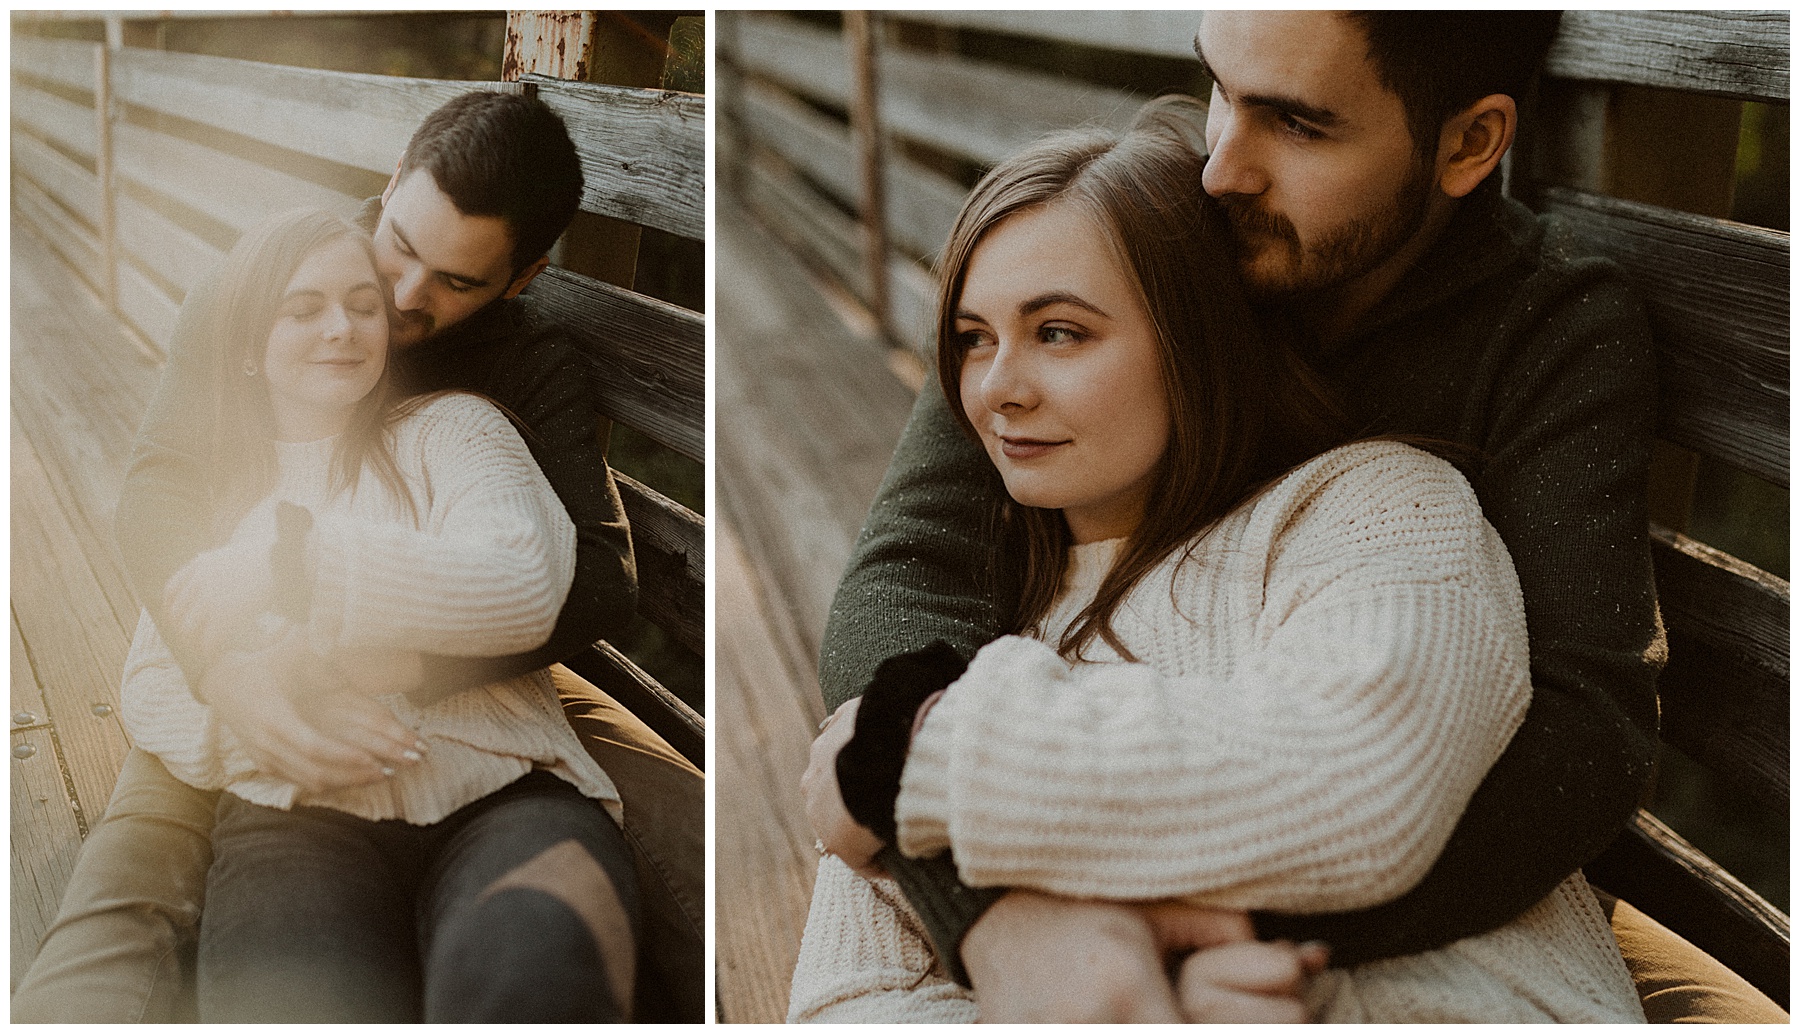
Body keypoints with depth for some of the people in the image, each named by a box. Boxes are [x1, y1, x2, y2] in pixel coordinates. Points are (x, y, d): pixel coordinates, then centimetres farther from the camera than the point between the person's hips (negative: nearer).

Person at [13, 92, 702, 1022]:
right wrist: (225, 667, -36)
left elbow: (599, 577, -18)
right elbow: (157, 494, -14)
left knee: (688, 834, -20)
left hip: (474, 679, 1)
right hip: (249, 674, 0)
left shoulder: (535, 365, -5)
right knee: (119, 908, -31)